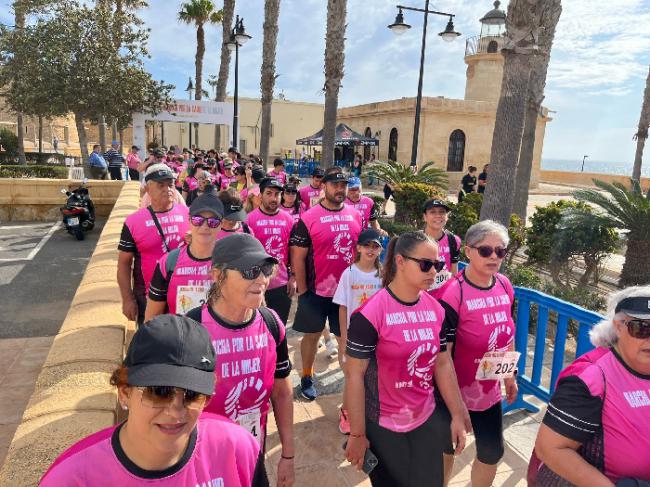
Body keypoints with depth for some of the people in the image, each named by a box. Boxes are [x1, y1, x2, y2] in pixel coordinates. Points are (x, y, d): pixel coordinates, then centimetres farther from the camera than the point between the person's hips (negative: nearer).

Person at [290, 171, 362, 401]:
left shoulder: (355, 216, 3)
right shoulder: (308, 218, -10)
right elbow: (298, 257, -9)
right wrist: (302, 290, -8)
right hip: (316, 290, -3)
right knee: (312, 334, 12)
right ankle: (307, 378, 31)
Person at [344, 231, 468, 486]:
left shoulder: (436, 310, -1)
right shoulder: (370, 314, -20)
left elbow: (443, 364, 7)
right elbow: (354, 375, -16)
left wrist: (457, 415, 8)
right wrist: (357, 435, -12)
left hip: (426, 421, 5)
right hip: (382, 427, -5)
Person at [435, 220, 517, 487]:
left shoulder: (505, 286, -3)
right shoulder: (452, 294, -24)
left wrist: (510, 375, 17)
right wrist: (451, 401, -18)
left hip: (490, 391, 6)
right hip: (455, 392, -6)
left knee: (492, 453, 19)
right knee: (446, 450, 16)